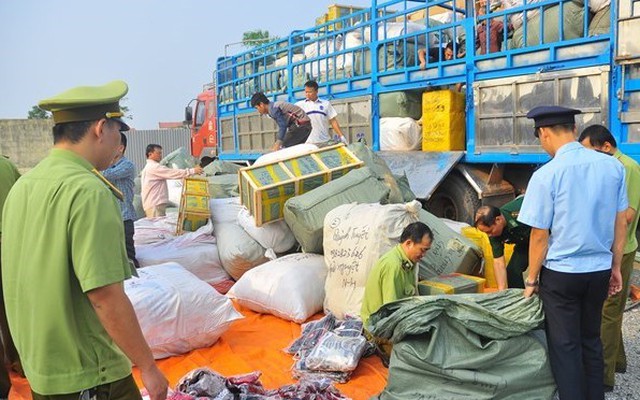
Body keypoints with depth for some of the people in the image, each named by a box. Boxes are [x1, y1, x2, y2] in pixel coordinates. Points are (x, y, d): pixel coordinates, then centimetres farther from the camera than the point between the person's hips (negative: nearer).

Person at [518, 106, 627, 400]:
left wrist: (531, 280, -1)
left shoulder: (546, 175, -16)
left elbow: (540, 235, -12)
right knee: (591, 340, 21)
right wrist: (615, 267, 15)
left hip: (560, 273, -5)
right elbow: (621, 222, 5)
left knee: (564, 346, 9)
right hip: (600, 270, 6)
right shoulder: (613, 165, -1)